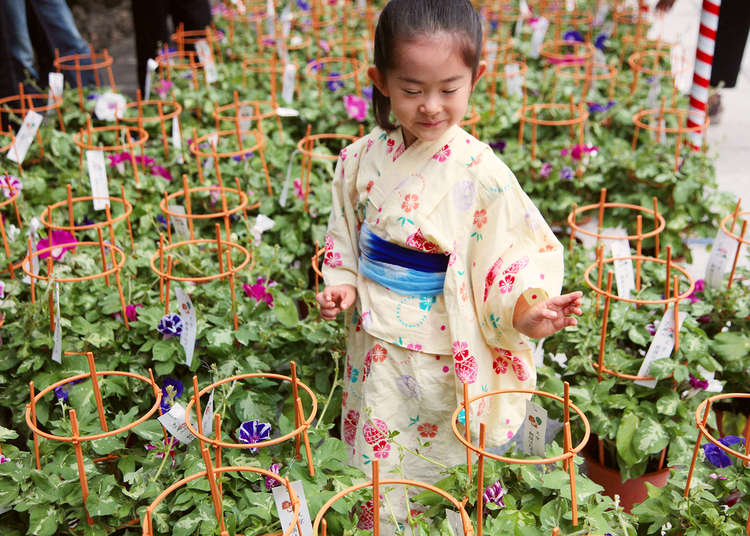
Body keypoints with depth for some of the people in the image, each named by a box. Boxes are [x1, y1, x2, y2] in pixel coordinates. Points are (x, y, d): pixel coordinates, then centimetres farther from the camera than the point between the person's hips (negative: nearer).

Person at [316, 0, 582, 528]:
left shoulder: (481, 173, -18)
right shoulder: (362, 158, -4)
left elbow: (515, 254, -13)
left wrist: (527, 308, -30)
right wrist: (342, 286, -5)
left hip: (443, 355, -4)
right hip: (376, 343, 4)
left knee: (441, 462, 15)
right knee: (375, 461, 22)